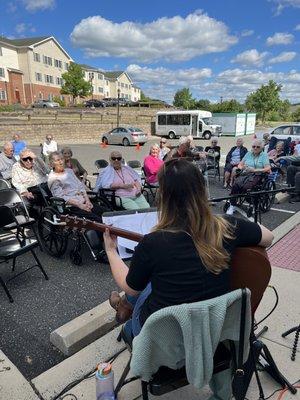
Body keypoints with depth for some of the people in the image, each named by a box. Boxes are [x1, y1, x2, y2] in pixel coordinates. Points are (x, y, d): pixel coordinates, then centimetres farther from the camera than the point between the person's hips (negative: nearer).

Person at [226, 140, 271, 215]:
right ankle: (232, 206, -26)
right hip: (245, 174, 4)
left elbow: (268, 169, -6)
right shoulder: (248, 154, 20)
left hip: (256, 176, -3)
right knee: (235, 184, -29)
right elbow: (239, 165, 20)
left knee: (244, 186, -35)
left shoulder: (264, 155, 7)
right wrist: (242, 167, -5)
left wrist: (255, 170, -16)